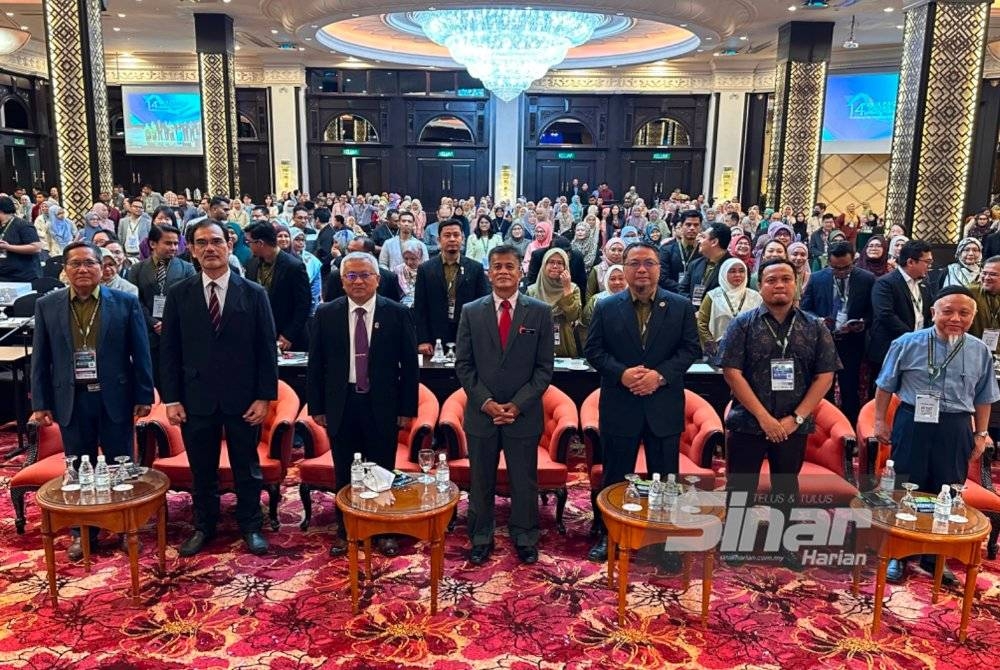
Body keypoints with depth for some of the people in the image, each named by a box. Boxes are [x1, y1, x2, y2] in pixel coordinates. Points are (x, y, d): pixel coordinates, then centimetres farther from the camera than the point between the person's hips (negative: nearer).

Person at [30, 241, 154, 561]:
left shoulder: (125, 302, -3)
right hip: (71, 400, 1)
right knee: (79, 469, 12)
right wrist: (40, 403, 1)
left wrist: (144, 396, -4)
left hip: (115, 397, -1)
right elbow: (40, 358, 5)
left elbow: (140, 353, -1)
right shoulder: (47, 305, 2)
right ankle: (82, 531, 27)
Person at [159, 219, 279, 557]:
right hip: (196, 398, 1)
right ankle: (203, 527, 32)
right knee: (202, 470, 13)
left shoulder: (254, 294, -2)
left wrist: (265, 397, -6)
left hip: (243, 399, -1)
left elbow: (267, 350, -2)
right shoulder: (179, 294, 1)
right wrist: (171, 399, -2)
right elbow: (169, 351, 3)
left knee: (247, 468, 11)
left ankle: (250, 526, 28)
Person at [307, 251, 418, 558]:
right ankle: (344, 531, 29)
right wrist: (316, 406, 2)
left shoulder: (397, 313, -3)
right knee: (344, 473, 12)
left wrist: (408, 408, -3)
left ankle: (384, 532, 27)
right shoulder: (326, 314, 1)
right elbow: (315, 364, 5)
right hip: (340, 405, 1)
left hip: (382, 405, -1)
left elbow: (409, 364, -1)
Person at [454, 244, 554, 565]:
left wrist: (518, 404, -11)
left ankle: (525, 539, 29)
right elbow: (463, 365, 2)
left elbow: (544, 367, -2)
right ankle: (481, 539, 29)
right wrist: (486, 402, -9)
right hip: (481, 413, 1)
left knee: (524, 482, 10)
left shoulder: (540, 312, -1)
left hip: (523, 415, -1)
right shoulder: (471, 312, 3)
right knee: (481, 482, 12)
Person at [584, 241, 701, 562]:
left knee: (665, 478, 11)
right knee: (615, 477, 11)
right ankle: (609, 536, 26)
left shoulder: (681, 306, 2)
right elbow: (593, 350, 0)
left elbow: (691, 349, -1)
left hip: (664, 406, 1)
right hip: (619, 406, 0)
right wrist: (621, 373, -17)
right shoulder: (606, 307, 2)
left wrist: (660, 374, -15)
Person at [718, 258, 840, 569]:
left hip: (793, 426, 2)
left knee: (786, 488, 15)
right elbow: (732, 372, -10)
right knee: (740, 487, 6)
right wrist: (764, 417, -15)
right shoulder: (743, 324, -4)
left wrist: (796, 418, -9)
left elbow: (825, 375, 1)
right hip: (748, 423, -2)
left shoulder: (814, 327, 4)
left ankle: (783, 544, 30)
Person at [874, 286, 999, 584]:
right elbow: (885, 386, 1)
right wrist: (880, 421, 0)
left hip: (955, 431, 3)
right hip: (913, 425, -2)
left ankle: (934, 557, 29)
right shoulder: (908, 344, -7)